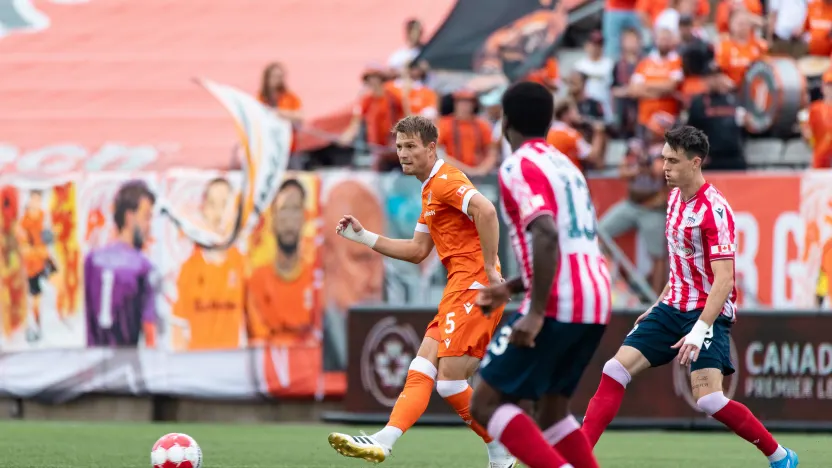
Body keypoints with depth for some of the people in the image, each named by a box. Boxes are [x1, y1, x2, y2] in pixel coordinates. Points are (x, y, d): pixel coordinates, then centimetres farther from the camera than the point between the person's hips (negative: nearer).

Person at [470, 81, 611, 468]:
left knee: (486, 403, -3)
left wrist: (535, 313, -25)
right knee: (552, 406, 21)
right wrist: (512, 288, 31)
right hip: (596, 303, 9)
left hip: (557, 306, -9)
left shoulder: (519, 167, -7)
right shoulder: (565, 165, 20)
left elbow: (547, 235, -22)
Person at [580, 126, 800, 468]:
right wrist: (659, 304, 23)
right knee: (615, 372, -4)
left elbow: (724, 278, -25)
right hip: (674, 308, 8)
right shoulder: (675, 197, 7)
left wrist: (700, 329, -33)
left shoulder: (714, 209, -19)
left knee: (708, 399, -20)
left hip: (708, 312, -8)